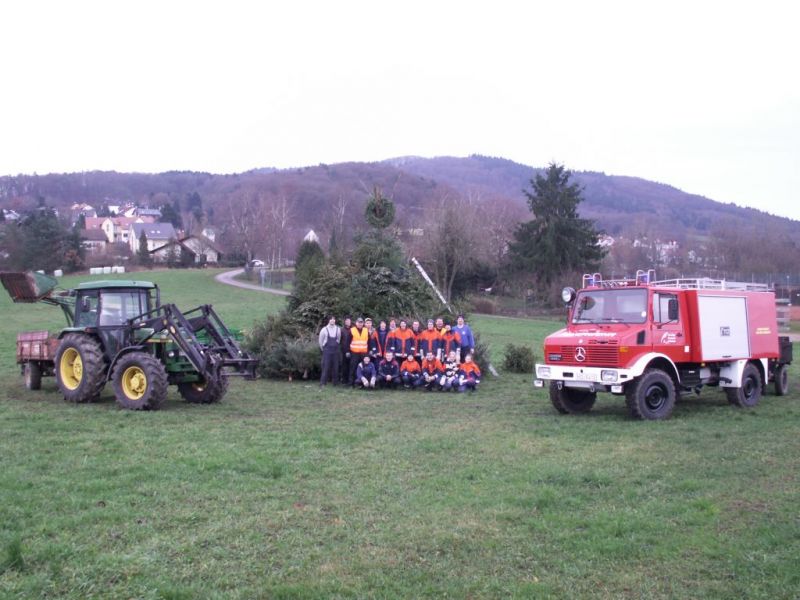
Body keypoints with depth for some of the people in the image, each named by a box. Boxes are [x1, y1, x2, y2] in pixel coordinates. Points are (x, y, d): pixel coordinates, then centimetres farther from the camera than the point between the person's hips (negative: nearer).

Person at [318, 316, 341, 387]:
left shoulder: (338, 329, 2)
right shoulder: (324, 330, -4)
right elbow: (321, 340, 5)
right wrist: (323, 349, 12)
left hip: (335, 350, 3)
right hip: (327, 350, -3)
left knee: (335, 366, 3)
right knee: (326, 366, -7)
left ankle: (335, 382, 11)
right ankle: (322, 383, -4)